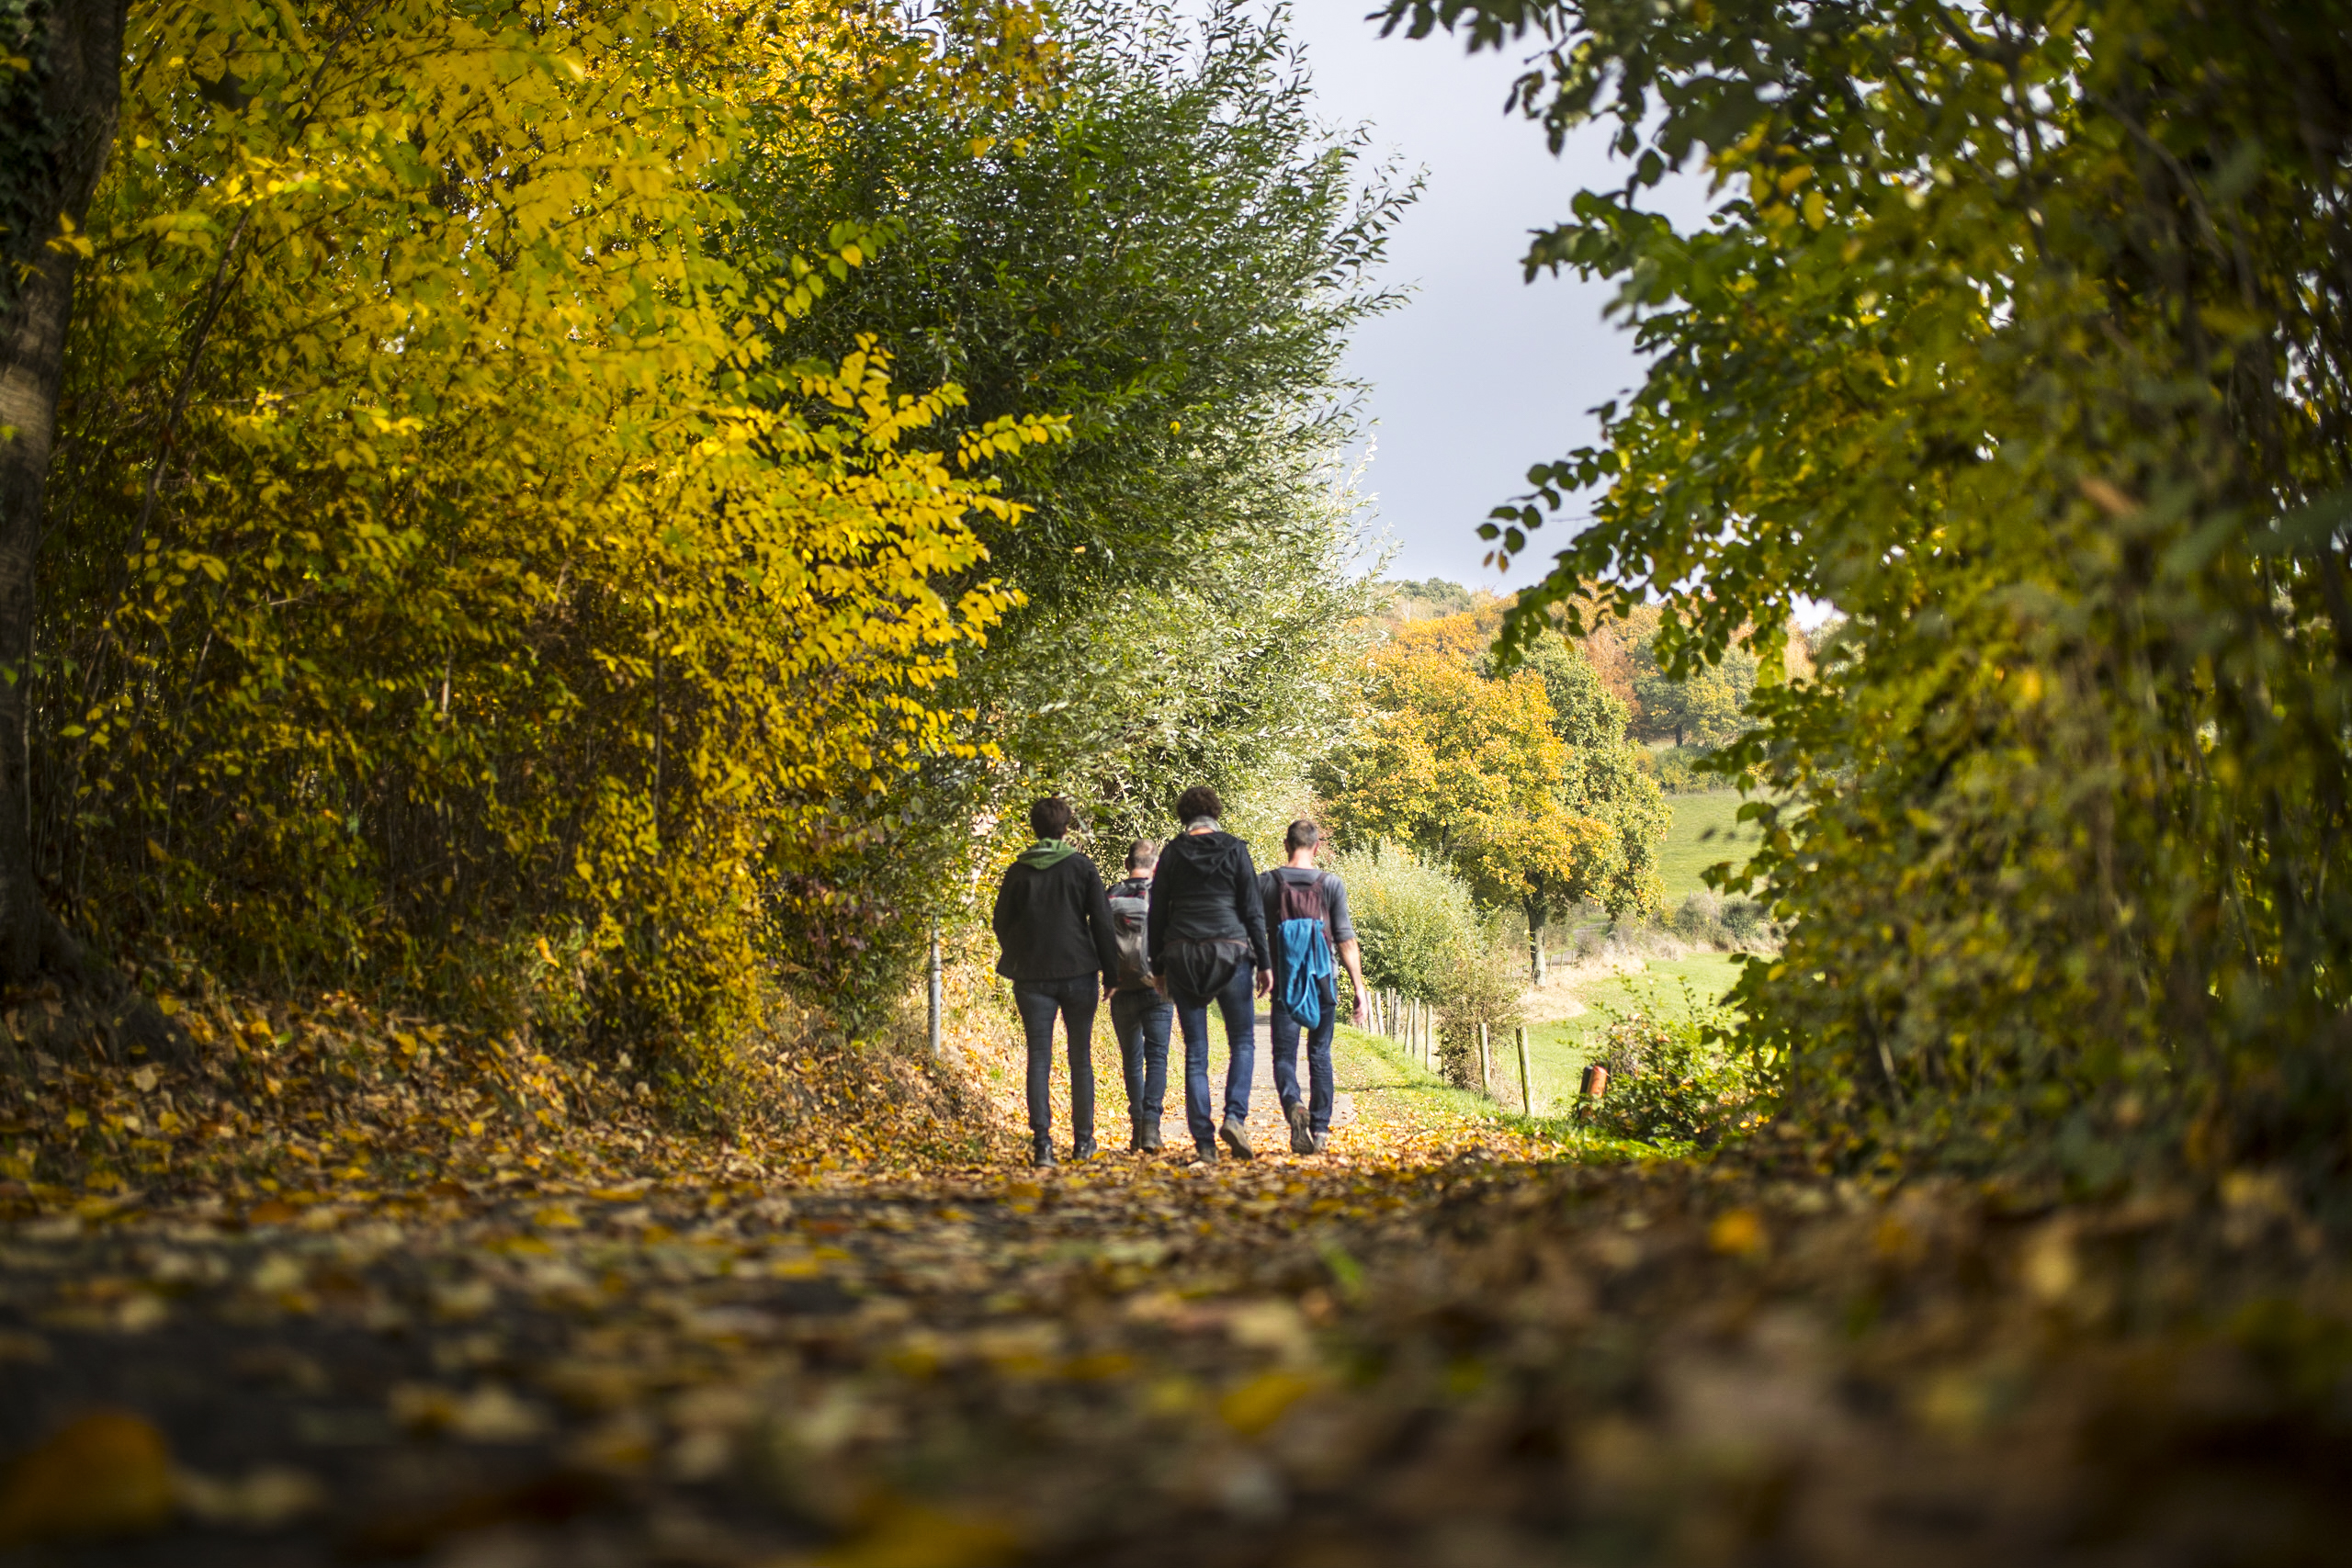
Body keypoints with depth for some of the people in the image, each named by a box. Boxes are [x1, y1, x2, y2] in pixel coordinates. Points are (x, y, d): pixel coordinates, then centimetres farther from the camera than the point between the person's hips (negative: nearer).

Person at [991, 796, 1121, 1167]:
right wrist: (1111, 971, 4)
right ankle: (1083, 1141, 12)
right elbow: (1102, 921, -1)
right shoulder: (1082, 867, -1)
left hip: (1032, 976, 1)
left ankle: (1042, 1142, -8)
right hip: (1078, 973, -1)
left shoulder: (1017, 871, 4)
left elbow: (1001, 923, 10)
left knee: (1039, 1060, 1)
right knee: (1081, 1060, 9)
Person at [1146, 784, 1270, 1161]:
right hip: (1230, 952, -1)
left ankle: (1204, 1141, 1)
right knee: (1243, 1041, 9)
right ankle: (1234, 1117, -12)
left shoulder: (1172, 853, 4)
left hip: (1182, 957, 2)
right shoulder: (1234, 849, 1)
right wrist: (1264, 962, 3)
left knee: (1195, 1052, 5)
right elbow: (1253, 910, 0)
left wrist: (1158, 967, 13)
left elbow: (1157, 914, 6)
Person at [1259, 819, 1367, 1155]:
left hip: (1284, 982, -1)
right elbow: (1346, 940, -2)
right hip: (1323, 982, 1)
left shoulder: (1266, 884, 1)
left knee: (1284, 1054, 1)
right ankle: (1320, 1129, 10)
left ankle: (1293, 1105, -27)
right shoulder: (1332, 884, -1)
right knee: (1320, 1055, 11)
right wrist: (1359, 989, 0)